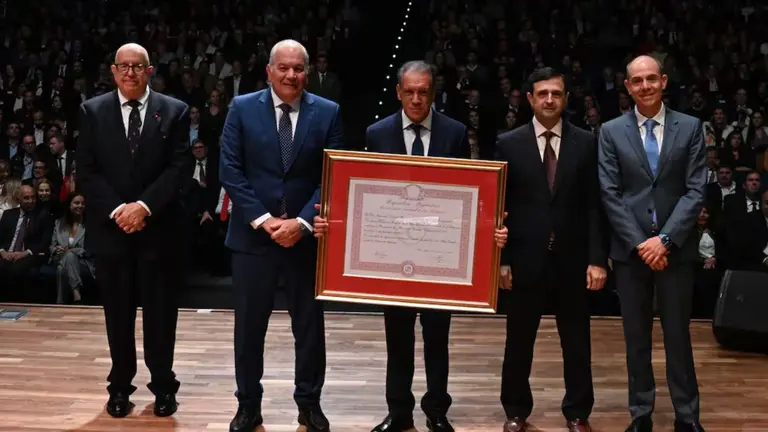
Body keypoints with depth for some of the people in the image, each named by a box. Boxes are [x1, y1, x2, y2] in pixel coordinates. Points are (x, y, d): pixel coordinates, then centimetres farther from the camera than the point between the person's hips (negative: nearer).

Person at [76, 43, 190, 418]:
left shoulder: (175, 111, 1)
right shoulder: (92, 111, 4)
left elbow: (178, 169, -5)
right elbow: (86, 172, -1)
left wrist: (144, 206, -15)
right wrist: (117, 210, -13)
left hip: (158, 227, -1)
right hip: (109, 228, 1)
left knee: (160, 312, 7)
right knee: (118, 312, 10)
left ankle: (163, 384, 21)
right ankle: (120, 385, 23)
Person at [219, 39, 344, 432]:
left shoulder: (327, 113, 1)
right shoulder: (242, 108, -1)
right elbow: (230, 171, -5)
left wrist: (302, 222, -14)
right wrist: (263, 219, -13)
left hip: (306, 234, 1)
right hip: (252, 234, 0)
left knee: (310, 324, 10)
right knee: (249, 325, 8)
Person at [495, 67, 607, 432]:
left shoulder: (585, 143, 3)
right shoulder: (509, 144, 1)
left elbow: (594, 206, 0)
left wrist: (597, 258, -6)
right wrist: (501, 259, -5)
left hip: (571, 259, 1)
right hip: (525, 259, 0)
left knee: (577, 342, 10)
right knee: (519, 341, 10)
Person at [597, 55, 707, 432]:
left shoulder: (690, 127, 2)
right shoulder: (611, 132, 2)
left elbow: (696, 190, -4)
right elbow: (610, 195, -3)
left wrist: (666, 239, -13)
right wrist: (638, 243, -11)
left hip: (676, 248, 0)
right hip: (630, 249, 1)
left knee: (678, 334, 7)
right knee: (636, 337, 8)